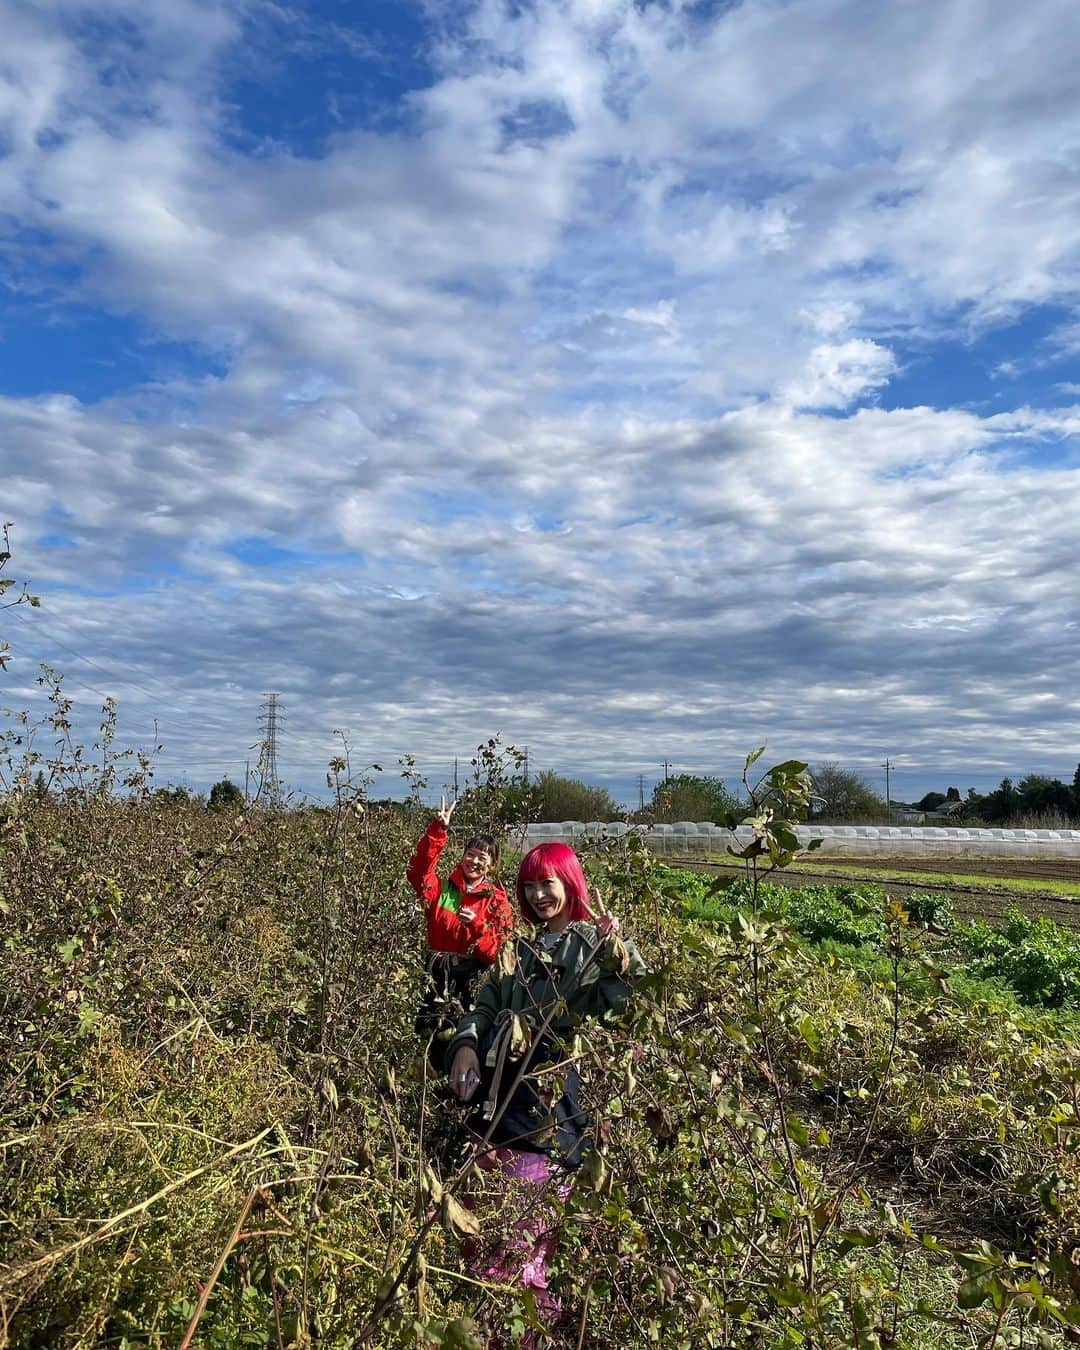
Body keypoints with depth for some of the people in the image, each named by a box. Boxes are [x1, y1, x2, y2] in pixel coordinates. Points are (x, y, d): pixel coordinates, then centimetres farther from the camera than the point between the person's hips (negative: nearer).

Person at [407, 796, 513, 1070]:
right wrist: (438, 831, -19)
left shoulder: (496, 900, 1)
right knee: (438, 1039, 6)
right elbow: (417, 870, -13)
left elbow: (497, 951, -3)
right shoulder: (443, 890, 5)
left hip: (474, 980, -1)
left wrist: (477, 926, -21)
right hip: (438, 978, 2)